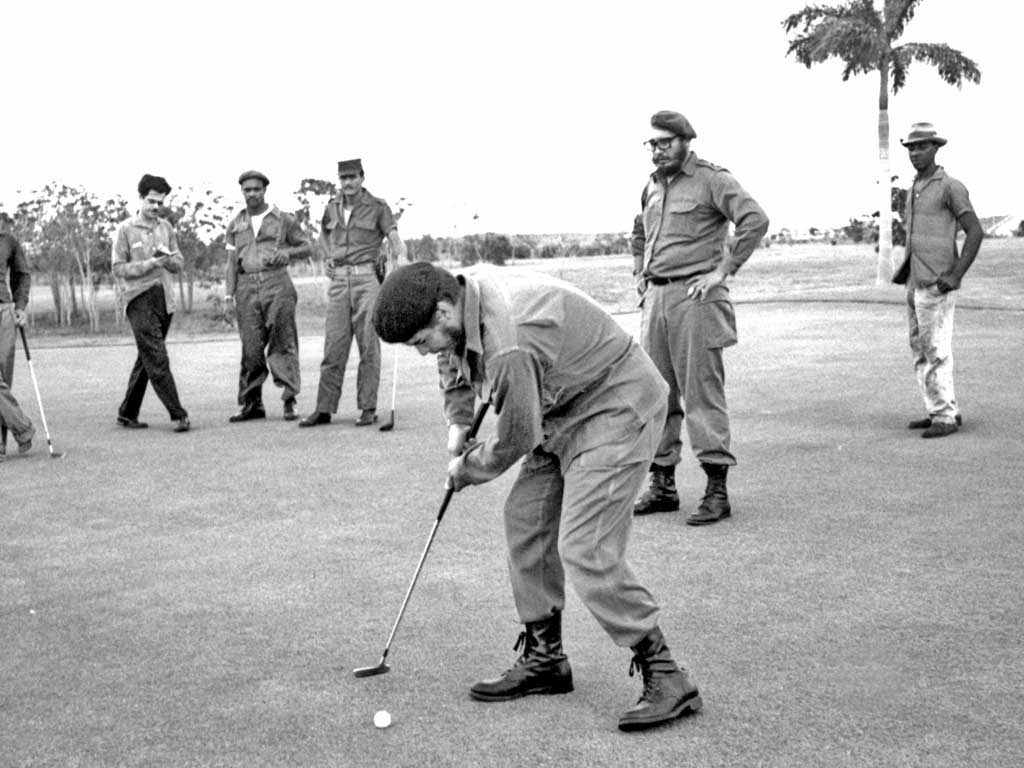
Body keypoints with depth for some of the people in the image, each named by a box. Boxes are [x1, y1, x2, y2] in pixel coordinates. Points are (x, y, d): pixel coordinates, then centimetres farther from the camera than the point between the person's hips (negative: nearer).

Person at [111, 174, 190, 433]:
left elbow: (178, 264, 12)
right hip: (139, 298, -6)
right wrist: (149, 264, -16)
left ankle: (128, 413, 21)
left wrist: (168, 259, -10)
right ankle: (177, 414, -10)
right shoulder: (126, 229, -2)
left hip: (165, 298, 6)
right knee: (157, 359, -10)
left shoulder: (166, 227, 12)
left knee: (146, 358, 11)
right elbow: (118, 268, -5)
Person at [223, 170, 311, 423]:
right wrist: (228, 293, 5)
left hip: (276, 284, -2)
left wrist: (288, 252, -9)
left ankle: (289, 402, -5)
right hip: (247, 287, 3)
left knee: (282, 343, -7)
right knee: (251, 347, 0)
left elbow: (306, 247, 12)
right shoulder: (236, 225, 16)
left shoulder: (284, 220, 8)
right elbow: (232, 262, 15)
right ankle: (252, 404, 6)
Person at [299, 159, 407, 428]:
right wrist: (328, 256, 14)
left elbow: (395, 239, -8)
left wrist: (401, 257, -28)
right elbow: (323, 234, 32)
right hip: (339, 279, 4)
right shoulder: (332, 207, 13)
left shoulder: (377, 207, 0)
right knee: (333, 345, 3)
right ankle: (324, 409, 5)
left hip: (367, 277, -4)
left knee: (368, 345, -2)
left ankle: (368, 408, 3)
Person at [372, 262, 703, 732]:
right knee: (524, 519, 10)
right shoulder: (467, 292, -6)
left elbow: (516, 439, -20)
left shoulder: (511, 348, -34)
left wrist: (468, 470, -1)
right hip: (563, 412, 10)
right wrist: (458, 422, 11)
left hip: (615, 411, -10)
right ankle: (544, 659, 22)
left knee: (584, 550, -17)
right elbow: (455, 356, 19)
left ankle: (666, 679, -8)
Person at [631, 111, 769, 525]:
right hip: (655, 300, 7)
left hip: (695, 298, -7)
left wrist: (722, 271, -18)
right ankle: (662, 485, 17)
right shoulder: (652, 186, 17)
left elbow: (755, 219, -17)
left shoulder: (711, 179, -6)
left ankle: (717, 490, -3)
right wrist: (640, 275, 21)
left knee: (702, 393, -7)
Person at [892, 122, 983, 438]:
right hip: (916, 282, 9)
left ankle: (945, 417, -3)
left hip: (937, 284, -9)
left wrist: (955, 276, -19)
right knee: (920, 351, 10)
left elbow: (976, 232, -14)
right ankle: (942, 411, 17)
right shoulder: (916, 188, 17)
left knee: (936, 351, -8)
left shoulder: (951, 187, -9)